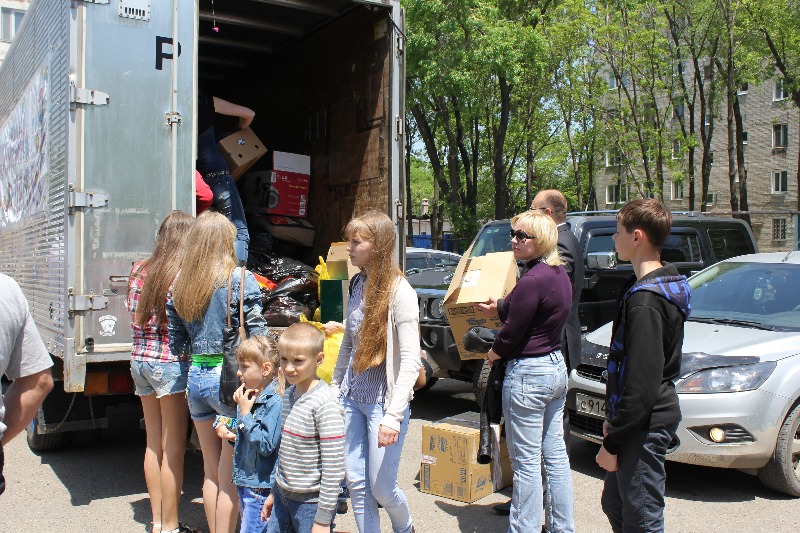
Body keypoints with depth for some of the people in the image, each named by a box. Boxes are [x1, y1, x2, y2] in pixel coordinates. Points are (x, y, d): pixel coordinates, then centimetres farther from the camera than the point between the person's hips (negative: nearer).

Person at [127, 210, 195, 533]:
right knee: (173, 448, 3)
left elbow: (133, 318, 13)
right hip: (171, 363, -7)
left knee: (153, 443, 16)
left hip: (140, 361, 7)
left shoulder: (139, 271, 6)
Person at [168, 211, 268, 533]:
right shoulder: (240, 279, -10)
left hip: (195, 377, 5)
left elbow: (177, 344, 10)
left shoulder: (179, 284, 6)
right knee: (230, 475, 4)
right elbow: (258, 336, -12)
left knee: (210, 471, 18)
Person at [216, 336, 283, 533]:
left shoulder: (274, 402, -20)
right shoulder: (249, 396, 7)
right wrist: (232, 434, 0)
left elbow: (266, 445, -26)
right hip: (245, 480, 9)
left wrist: (245, 414, -22)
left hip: (261, 485, -9)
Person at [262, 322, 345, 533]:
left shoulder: (324, 404, -20)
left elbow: (334, 468, -20)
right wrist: (274, 492, 19)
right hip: (283, 495, 7)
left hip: (310, 502, -7)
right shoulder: (289, 394, 4)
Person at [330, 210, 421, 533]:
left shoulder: (399, 291, -16)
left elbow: (411, 360, -19)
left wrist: (394, 416, -24)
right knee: (356, 483, 9)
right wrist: (334, 386, 15)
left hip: (383, 401, -6)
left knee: (381, 487, 4)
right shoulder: (359, 284, 6)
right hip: (352, 397, 6)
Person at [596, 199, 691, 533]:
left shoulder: (645, 299, -23)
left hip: (644, 428, -10)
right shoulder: (664, 285, 10)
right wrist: (614, 419, 18)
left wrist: (612, 443, -17)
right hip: (650, 418, 10)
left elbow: (642, 384, -25)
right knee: (615, 506, 22)